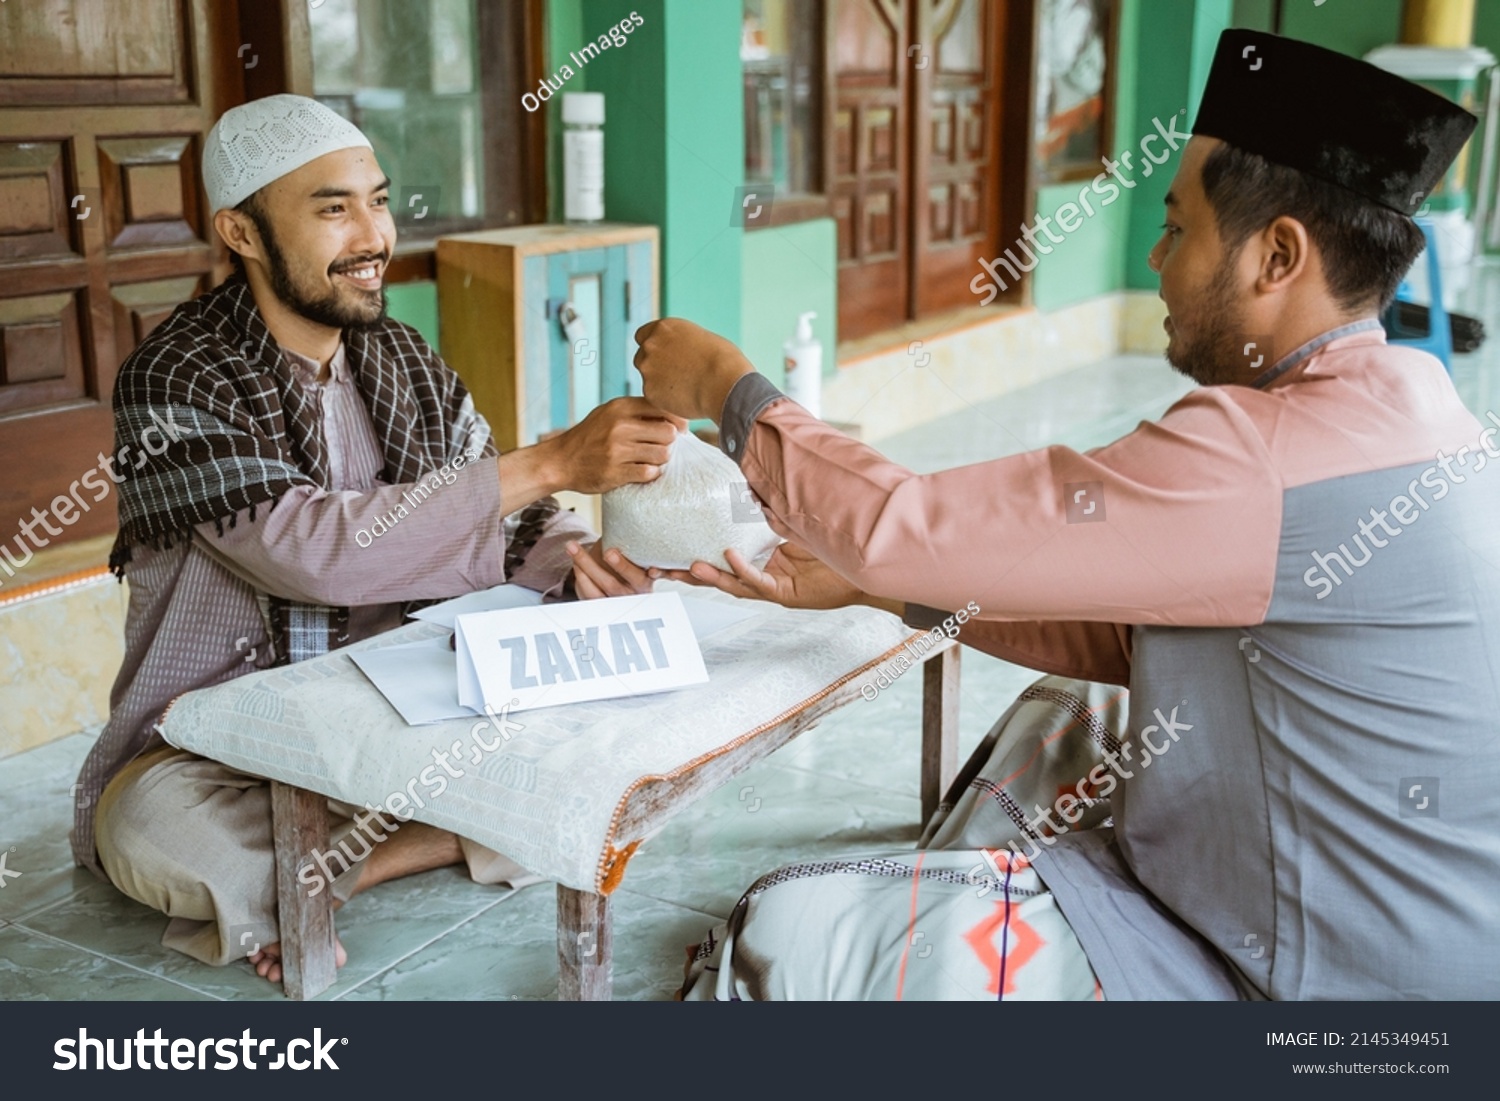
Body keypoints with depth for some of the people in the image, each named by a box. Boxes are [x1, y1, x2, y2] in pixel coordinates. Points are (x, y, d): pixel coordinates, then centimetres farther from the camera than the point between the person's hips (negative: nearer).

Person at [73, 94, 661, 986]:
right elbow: (319, 551, -28)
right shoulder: (177, 384, -15)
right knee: (152, 831, -36)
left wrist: (585, 562, -23)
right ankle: (463, 832, -14)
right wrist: (551, 465, -30)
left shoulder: (408, 365, 4)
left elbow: (507, 528, 1)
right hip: (213, 752, -5)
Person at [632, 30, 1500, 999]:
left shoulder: (1268, 452, -28)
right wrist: (871, 580, 3)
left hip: (1289, 971, -10)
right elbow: (1132, 636, 7)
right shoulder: (1400, 409, 3)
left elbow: (907, 528, -23)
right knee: (1062, 720, 28)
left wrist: (731, 392, -6)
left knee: (794, 931, -8)